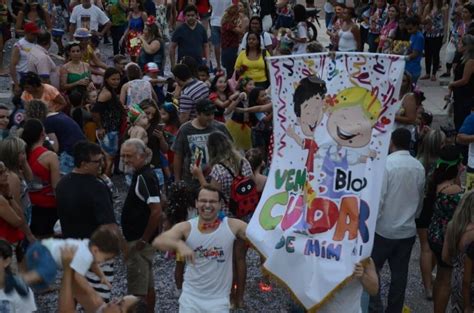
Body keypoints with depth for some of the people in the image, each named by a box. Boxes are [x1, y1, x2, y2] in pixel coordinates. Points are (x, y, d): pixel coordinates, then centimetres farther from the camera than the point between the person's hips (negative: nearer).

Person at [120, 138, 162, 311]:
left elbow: (156, 211, -28)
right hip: (140, 240, 10)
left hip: (139, 241, -10)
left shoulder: (145, 177, -20)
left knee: (138, 290, -3)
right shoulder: (141, 174, 10)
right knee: (148, 285, 18)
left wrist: (143, 240, -21)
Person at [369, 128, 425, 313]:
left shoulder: (385, 164, -17)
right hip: (408, 231, 5)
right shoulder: (419, 167, 0)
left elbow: (377, 198, -19)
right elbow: (420, 200, 10)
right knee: (400, 274, 13)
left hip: (384, 230, -5)